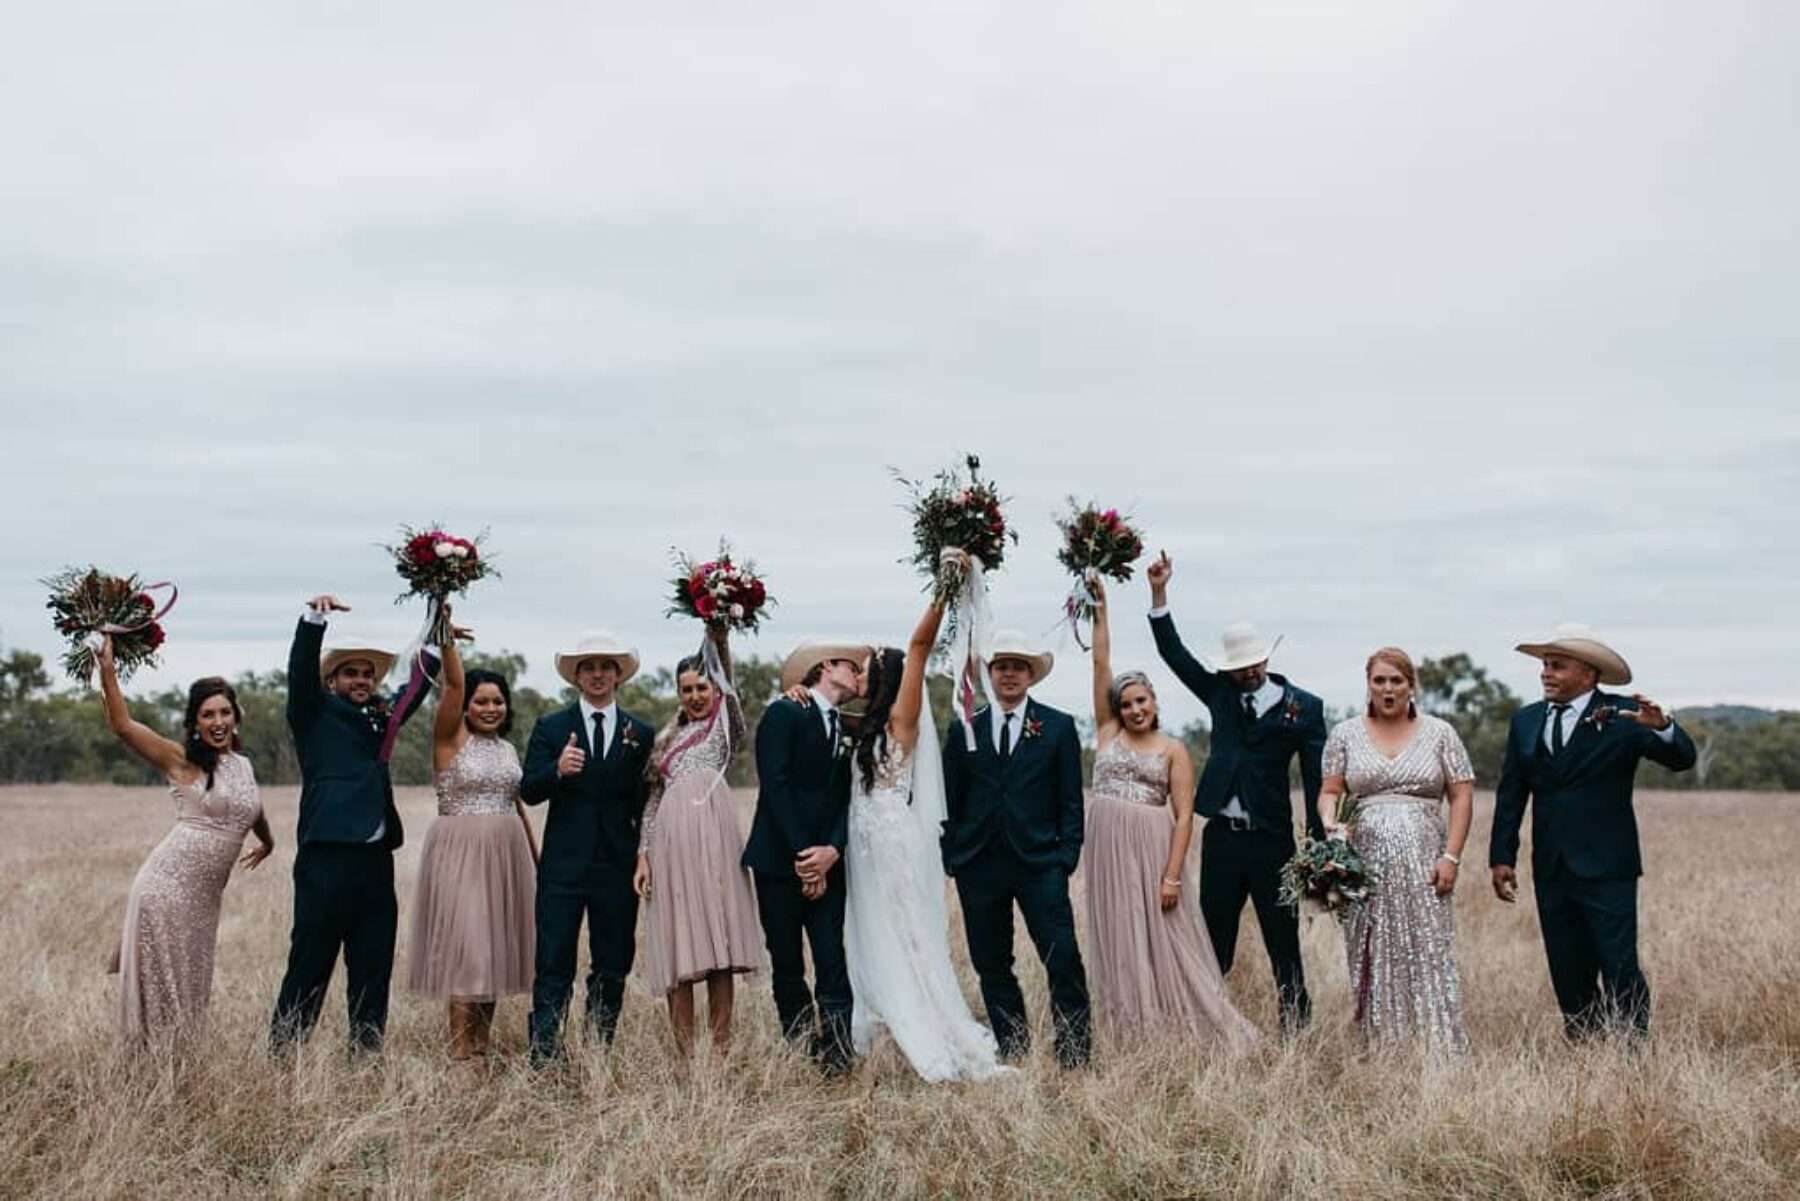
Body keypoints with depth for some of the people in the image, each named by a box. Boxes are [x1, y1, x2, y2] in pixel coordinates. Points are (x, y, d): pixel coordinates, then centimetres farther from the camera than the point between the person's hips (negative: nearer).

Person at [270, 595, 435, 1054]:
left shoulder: (379, 716, 20)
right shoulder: (314, 713, 5)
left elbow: (419, 683, 34)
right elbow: (300, 669, -11)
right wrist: (314, 618, -26)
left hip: (376, 861, 6)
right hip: (327, 858, -6)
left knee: (373, 972, 9)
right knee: (309, 967, -3)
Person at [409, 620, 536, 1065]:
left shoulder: (507, 749, 13)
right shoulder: (451, 738, -4)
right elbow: (454, 683, -18)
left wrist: (535, 861, 19)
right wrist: (447, 640, -30)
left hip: (504, 855, 6)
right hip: (460, 852, -6)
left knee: (493, 948, 8)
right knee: (464, 947, -8)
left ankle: (482, 1047, 15)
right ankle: (460, 1053, -4)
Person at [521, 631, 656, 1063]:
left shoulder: (642, 733, 9)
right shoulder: (550, 728, 7)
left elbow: (648, 802, 6)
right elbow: (528, 791, -3)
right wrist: (557, 770, -22)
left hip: (619, 866, 2)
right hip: (563, 866, -1)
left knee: (612, 969, 6)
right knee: (553, 967, -4)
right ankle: (545, 1059, -3)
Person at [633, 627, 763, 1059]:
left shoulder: (725, 724, 14)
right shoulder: (666, 738, 23)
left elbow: (729, 683, -6)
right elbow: (653, 798, 19)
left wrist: (720, 640, -22)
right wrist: (643, 855, 8)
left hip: (714, 832, -3)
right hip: (671, 837, 3)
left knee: (719, 944, -4)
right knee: (678, 947, 0)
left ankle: (720, 1050, -1)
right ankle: (685, 1053, 4)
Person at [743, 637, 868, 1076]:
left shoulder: (848, 734, 18)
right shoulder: (784, 714, 0)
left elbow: (848, 801, 10)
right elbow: (776, 787, -9)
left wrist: (832, 850, -9)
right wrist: (803, 856, -12)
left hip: (826, 864, 4)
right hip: (780, 860, -4)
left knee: (833, 965, -6)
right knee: (786, 967, 0)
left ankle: (836, 1061, -7)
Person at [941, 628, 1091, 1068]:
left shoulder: (1058, 727, 7)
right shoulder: (964, 729, 11)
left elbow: (1070, 800, 5)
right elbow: (950, 800, 11)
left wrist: (1067, 856, -4)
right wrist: (950, 855, 3)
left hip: (1039, 862, -2)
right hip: (979, 865, 2)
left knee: (1064, 960, -9)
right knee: (991, 966, 6)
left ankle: (1073, 1059, 1)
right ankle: (1013, 1055, 16)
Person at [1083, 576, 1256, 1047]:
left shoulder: (1173, 749, 2)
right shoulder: (1108, 732, 10)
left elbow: (1184, 815, -4)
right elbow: (1101, 664, 6)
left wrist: (1173, 874, -13)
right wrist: (1099, 610, 1)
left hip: (1153, 848, -3)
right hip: (1109, 848, 3)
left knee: (1166, 942, -2)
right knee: (1120, 942, 4)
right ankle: (1132, 1036, 9)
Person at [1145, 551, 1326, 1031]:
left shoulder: (1304, 707, 0)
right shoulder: (1220, 693, 9)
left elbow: (1316, 779, -2)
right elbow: (1174, 653, 5)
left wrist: (1319, 846, -6)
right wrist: (1159, 594, -5)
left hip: (1271, 838, -3)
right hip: (1221, 835, 3)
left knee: (1283, 941, 3)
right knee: (1213, 939, 6)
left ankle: (1297, 1026, 11)